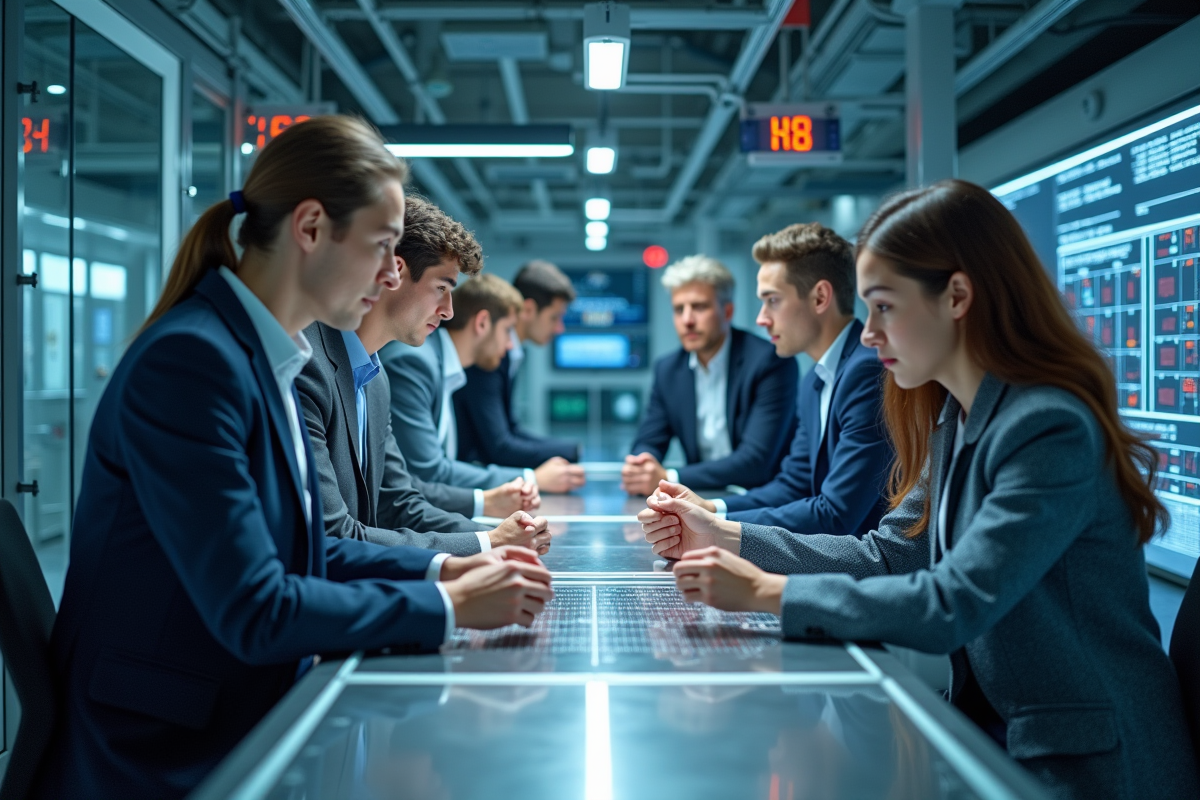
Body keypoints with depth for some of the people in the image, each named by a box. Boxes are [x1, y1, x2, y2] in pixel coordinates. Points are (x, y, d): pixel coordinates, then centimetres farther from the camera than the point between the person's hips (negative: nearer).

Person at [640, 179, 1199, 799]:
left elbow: (953, 605, -27)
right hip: (995, 734, 7)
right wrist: (726, 537, 1)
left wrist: (766, 592, -23)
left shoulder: (1053, 429, -23)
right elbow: (889, 553, 9)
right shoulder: (956, 418, 6)